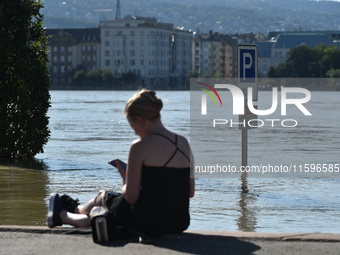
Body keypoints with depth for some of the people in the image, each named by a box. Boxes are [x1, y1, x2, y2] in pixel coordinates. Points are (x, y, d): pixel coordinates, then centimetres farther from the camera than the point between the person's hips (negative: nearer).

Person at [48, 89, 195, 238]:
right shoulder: (183, 143, 4)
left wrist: (124, 179, 6)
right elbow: (190, 192, 9)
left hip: (147, 222, -7)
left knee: (102, 197, 26)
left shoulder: (140, 146, -15)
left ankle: (62, 215, 54)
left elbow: (130, 197, -15)